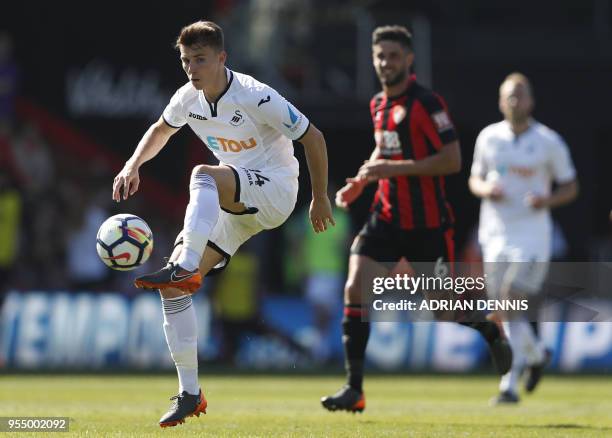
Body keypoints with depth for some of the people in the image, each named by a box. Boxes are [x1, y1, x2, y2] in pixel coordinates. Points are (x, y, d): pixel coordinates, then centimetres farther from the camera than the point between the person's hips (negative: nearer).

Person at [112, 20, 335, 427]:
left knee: (203, 175, -38)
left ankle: (185, 269, -47)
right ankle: (190, 394, -2)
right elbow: (161, 130, 22)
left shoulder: (255, 97, -20)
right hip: (233, 204, 7)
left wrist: (320, 198, -7)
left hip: (275, 189, -7)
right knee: (172, 287, -7)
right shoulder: (188, 97, 0)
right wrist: (133, 165, 5)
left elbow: (313, 138, -12)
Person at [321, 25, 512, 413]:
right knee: (355, 289, -12)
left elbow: (452, 160, -19)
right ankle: (354, 389, -9)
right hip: (386, 217, 6)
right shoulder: (379, 104, 11)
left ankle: (492, 332, 40)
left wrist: (393, 169, -23)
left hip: (427, 223, -6)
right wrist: (360, 182, 11)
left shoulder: (426, 103, -13)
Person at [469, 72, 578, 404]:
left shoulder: (549, 142, -1)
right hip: (495, 236, 4)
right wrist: (485, 189, -7)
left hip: (532, 236, -4)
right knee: (506, 314, 6)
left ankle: (510, 384, -14)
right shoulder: (488, 137, 7)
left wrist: (547, 200, -15)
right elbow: (475, 179, 17)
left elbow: (571, 187, 5)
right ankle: (536, 354, 35)